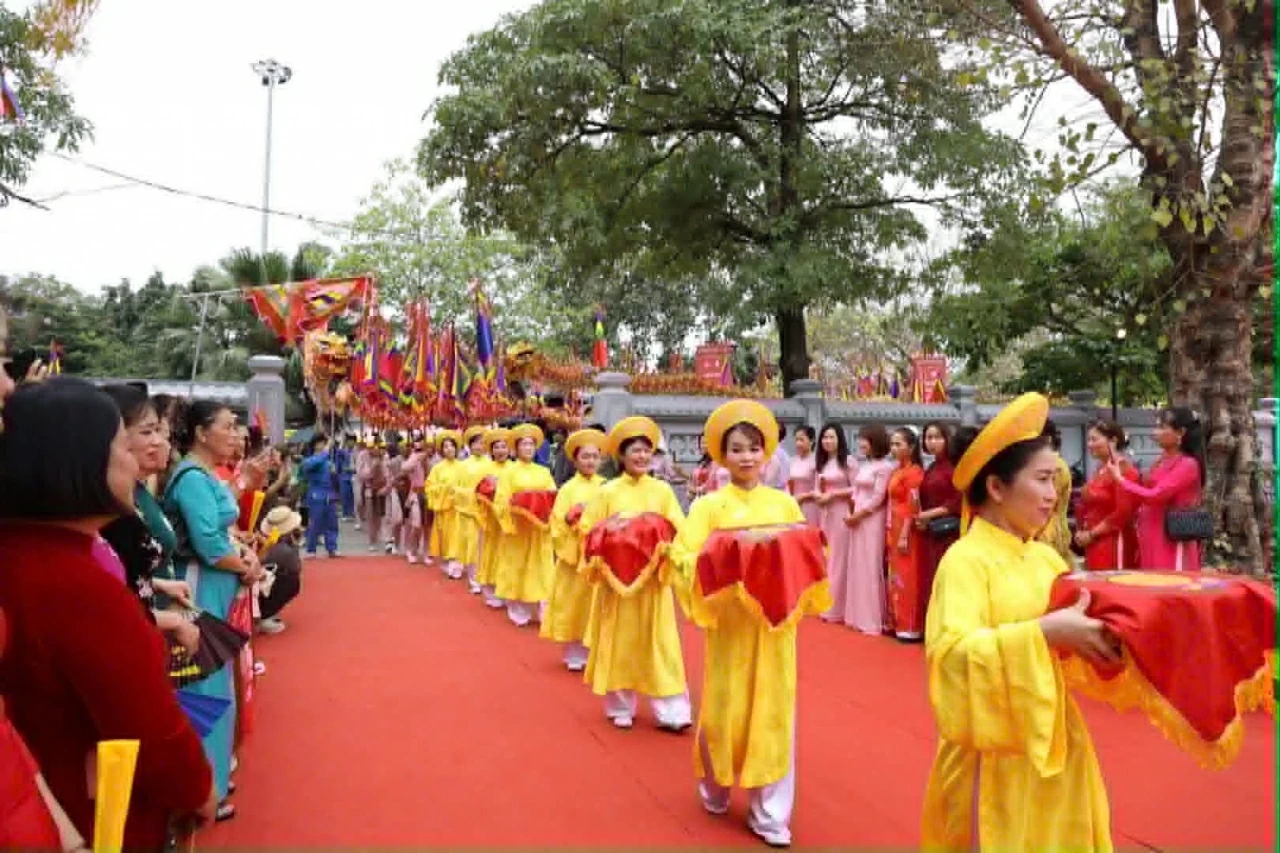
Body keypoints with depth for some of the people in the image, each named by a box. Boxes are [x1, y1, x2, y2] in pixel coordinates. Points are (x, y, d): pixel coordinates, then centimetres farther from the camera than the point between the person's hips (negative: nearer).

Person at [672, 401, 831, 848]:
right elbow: (687, 559, -8)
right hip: (728, 620, -1)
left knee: (773, 710, 4)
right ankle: (715, 788, 35)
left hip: (775, 620, 2)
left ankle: (769, 812, 16)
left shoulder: (785, 503, 5)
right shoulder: (709, 505, -2)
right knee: (724, 707, 8)